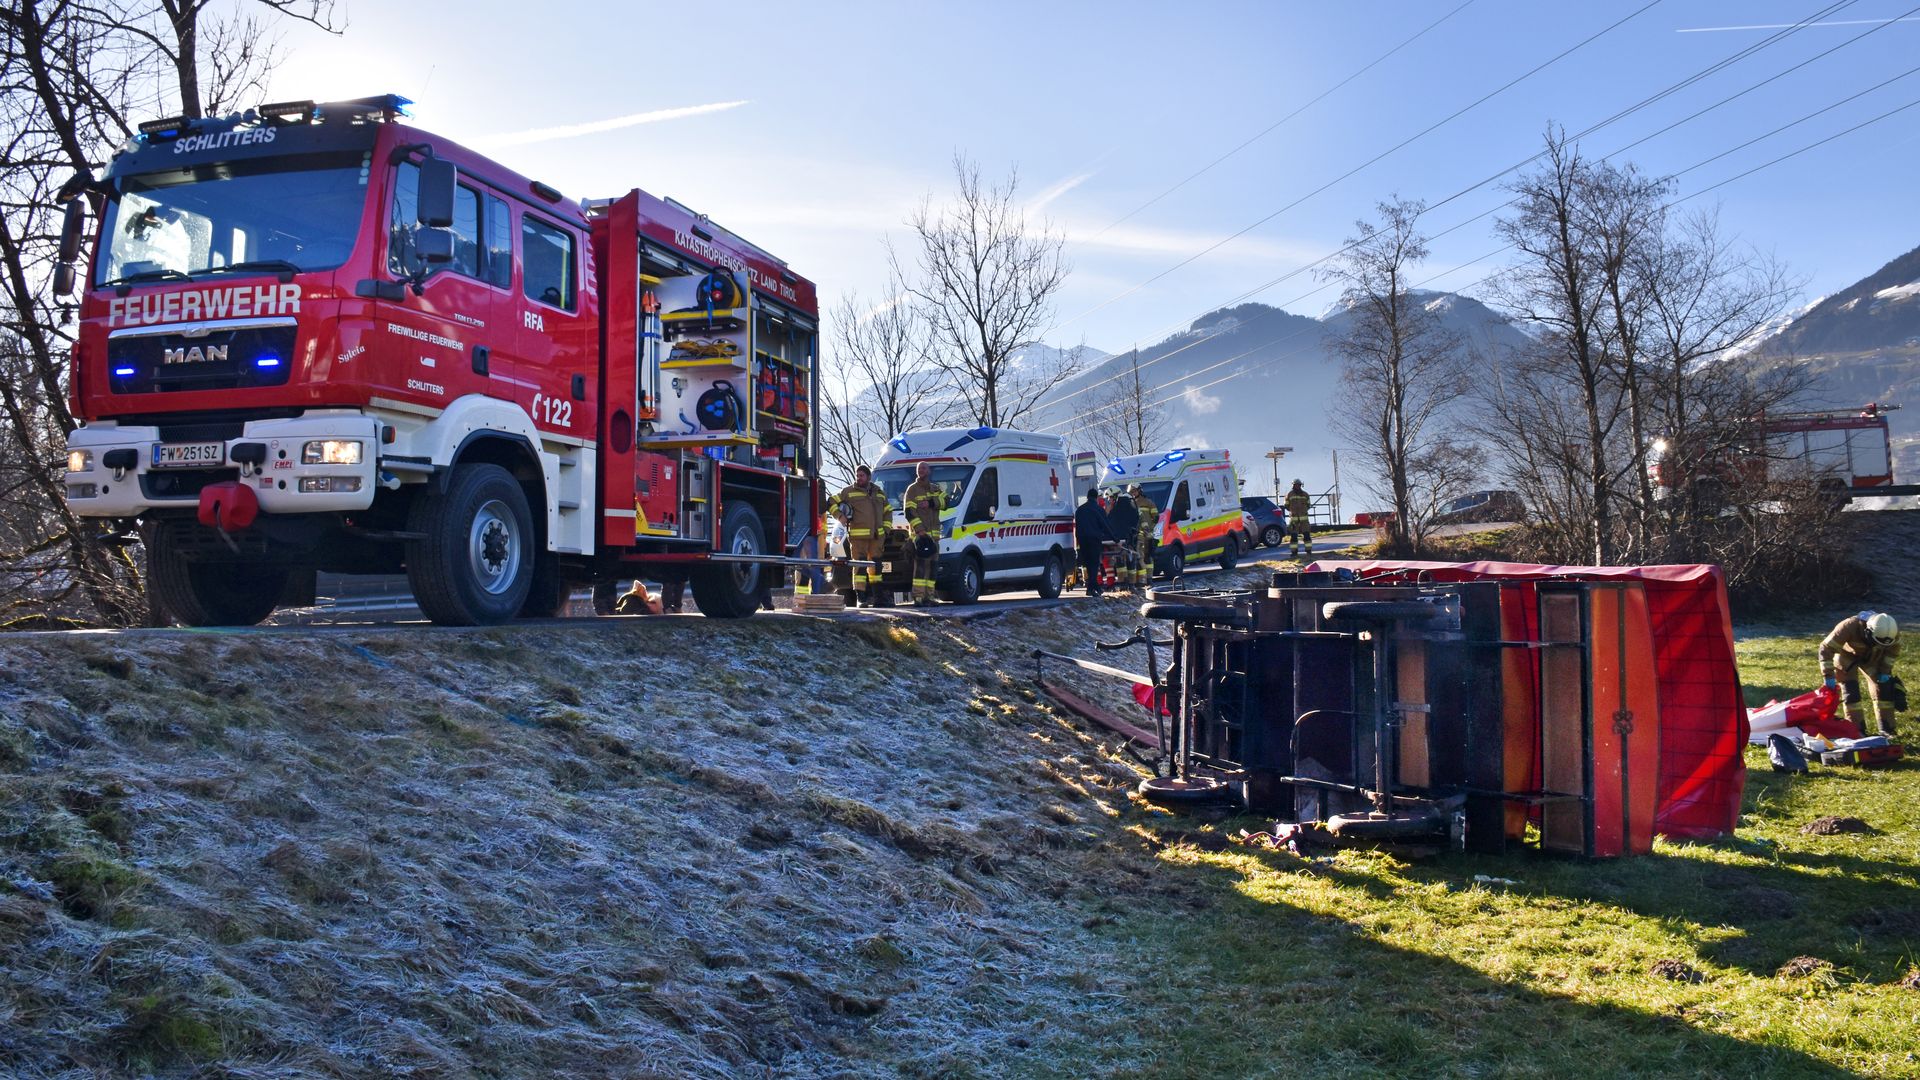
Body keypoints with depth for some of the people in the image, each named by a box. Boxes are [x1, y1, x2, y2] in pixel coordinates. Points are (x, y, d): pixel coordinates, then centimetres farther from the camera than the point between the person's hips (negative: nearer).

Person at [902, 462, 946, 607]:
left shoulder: (936, 489, 19)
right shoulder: (912, 489, 2)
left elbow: (945, 502, 1)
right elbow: (909, 513, -8)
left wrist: (930, 503, -15)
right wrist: (920, 530, -18)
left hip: (934, 533, 6)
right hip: (919, 532, -6)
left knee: (932, 565, 5)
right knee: (921, 564, -16)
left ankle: (928, 597, 9)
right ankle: (918, 597, -20)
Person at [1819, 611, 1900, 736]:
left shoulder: (1892, 630, -29)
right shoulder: (1849, 627, -42)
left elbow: (1893, 650, -5)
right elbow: (1826, 648, -34)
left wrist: (1885, 671, -10)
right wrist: (1828, 675, -35)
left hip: (1872, 657, 3)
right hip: (1847, 656, -3)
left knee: (1883, 688, -1)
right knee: (1851, 693, -10)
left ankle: (1886, 729, 10)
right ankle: (1857, 730, -1)